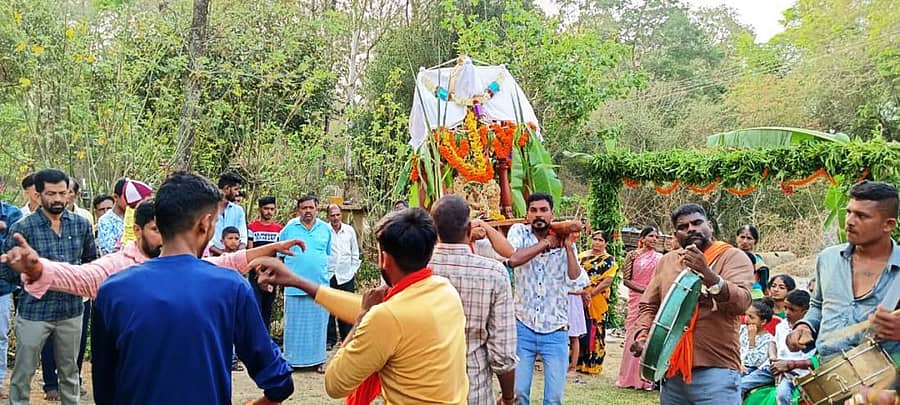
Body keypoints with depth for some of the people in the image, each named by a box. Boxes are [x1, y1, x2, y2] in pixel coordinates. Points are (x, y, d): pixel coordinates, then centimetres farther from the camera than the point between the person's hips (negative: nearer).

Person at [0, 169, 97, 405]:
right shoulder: (23, 228, -8)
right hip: (34, 311, -3)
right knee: (23, 373, 8)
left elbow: (92, 260, 13)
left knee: (70, 372, 16)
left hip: (72, 310, 3)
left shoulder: (81, 224, 2)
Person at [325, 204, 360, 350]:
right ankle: (329, 339, 11)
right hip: (328, 276, -2)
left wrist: (353, 270, 9)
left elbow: (355, 253, 13)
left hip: (346, 276, 2)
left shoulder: (349, 230, 6)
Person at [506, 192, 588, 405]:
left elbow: (576, 281, -10)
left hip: (555, 332, 1)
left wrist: (568, 247, -15)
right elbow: (512, 259, -23)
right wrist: (546, 242, -14)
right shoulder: (519, 231, -1)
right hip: (523, 327, -1)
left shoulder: (565, 244, 2)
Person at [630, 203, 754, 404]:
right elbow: (649, 305, 16)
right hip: (671, 370, 5)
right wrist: (643, 336, -2)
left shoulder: (733, 256, -1)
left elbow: (741, 303, -16)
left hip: (715, 370, -5)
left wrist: (707, 273, -29)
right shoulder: (666, 261, 13)